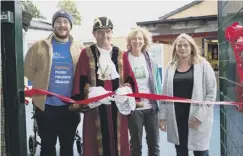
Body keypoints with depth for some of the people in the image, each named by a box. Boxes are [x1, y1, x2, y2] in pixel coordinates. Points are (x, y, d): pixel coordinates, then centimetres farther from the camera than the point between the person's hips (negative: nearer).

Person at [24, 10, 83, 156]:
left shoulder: (79, 48, 2)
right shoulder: (39, 46, -2)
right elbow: (28, 69, 3)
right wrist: (42, 84, 2)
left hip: (70, 107, 1)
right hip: (46, 106, -1)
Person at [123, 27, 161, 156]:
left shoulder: (150, 60, 7)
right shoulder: (124, 60, -3)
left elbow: (157, 84, 9)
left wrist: (159, 102, 4)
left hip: (151, 107, 3)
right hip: (134, 107, -3)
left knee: (154, 144, 11)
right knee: (136, 145, 8)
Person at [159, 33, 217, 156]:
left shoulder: (203, 65, -3)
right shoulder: (171, 68, 7)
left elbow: (211, 92, -7)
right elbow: (165, 93, 9)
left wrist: (200, 115, -14)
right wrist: (162, 116, 5)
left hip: (197, 118, -3)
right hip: (176, 117, 3)